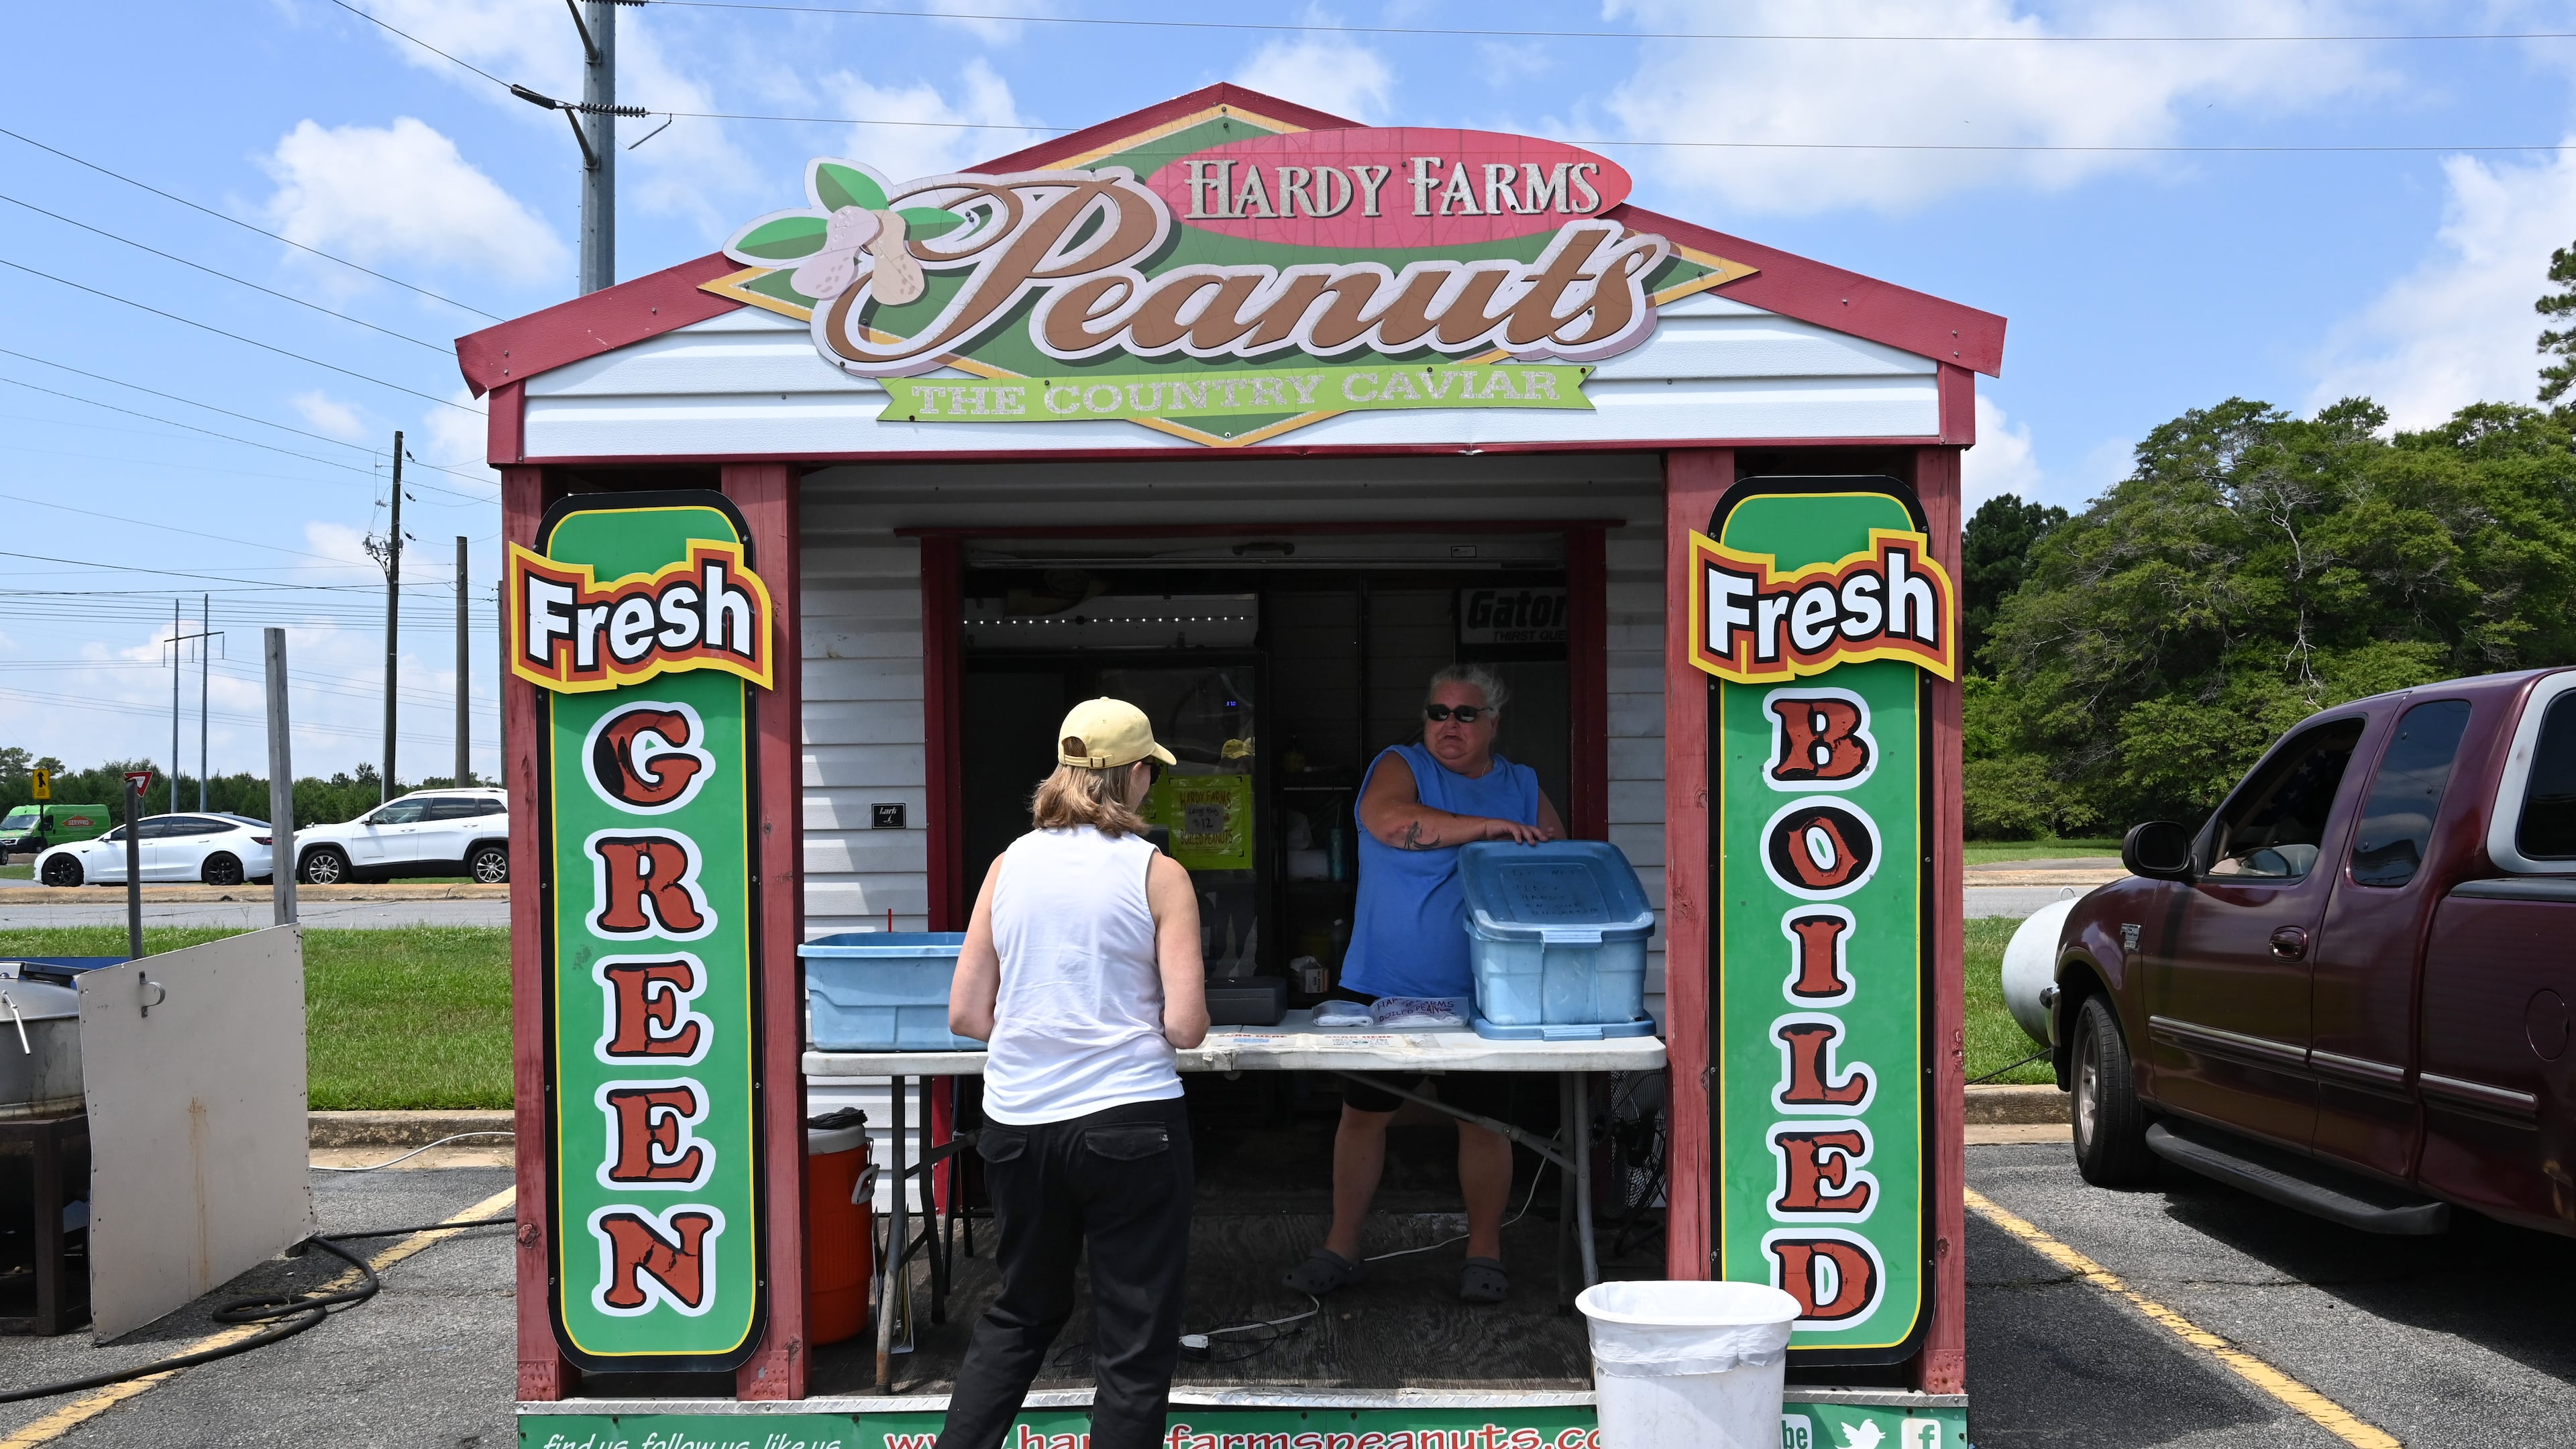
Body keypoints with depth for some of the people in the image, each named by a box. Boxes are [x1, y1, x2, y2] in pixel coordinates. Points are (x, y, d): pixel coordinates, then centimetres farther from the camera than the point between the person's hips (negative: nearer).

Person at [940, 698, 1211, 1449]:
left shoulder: (1010, 864, 4)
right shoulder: (1158, 874, -6)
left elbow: (966, 1014, 4)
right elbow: (1185, 1027, -11)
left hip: (1017, 1123, 4)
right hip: (1128, 1122, -4)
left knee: (1021, 1312, 24)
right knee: (1134, 1343, 8)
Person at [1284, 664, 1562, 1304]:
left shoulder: (1523, 787, 10)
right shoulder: (1401, 768, -1)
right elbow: (1391, 821, -23)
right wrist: (1488, 827, -24)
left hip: (1481, 994, 2)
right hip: (1385, 987, -2)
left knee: (1483, 1120, 7)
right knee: (1363, 1113, 6)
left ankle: (1484, 1251, 22)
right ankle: (1341, 1247, 19)